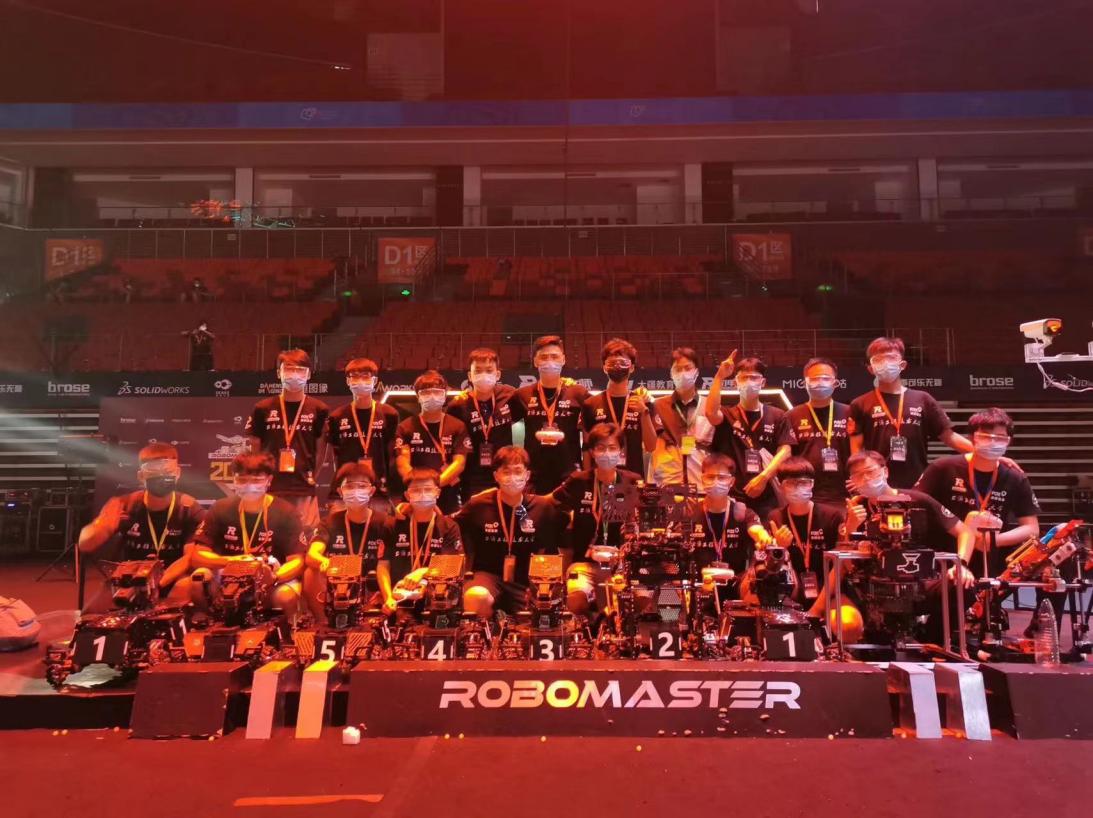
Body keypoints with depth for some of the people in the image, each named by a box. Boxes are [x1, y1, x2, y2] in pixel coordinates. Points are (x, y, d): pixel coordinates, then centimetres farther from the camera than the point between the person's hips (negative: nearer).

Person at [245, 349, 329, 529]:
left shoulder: (319, 410, 1)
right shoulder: (263, 409, 3)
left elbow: (322, 450, 8)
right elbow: (255, 449, 10)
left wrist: (311, 476, 2)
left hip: (304, 491, -1)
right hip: (270, 489, 1)